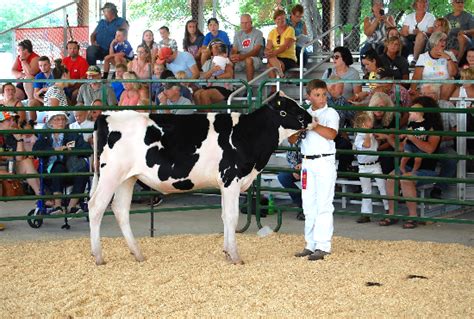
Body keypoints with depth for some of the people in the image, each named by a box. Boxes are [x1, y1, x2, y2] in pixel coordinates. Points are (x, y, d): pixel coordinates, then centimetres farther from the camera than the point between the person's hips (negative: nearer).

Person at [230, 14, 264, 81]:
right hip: (240, 60, 4)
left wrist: (242, 57, -29)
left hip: (255, 59, -4)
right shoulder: (238, 34, 16)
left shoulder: (258, 33, -1)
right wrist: (232, 56, -19)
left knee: (248, 60, -38)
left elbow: (256, 51, -13)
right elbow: (234, 50, 8)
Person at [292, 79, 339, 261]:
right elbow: (291, 140, 8)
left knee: (323, 205, -7)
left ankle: (323, 246, -6)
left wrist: (314, 125, -22)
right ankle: (310, 245, 18)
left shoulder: (330, 113, -1)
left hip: (325, 162, -5)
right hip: (307, 162, 6)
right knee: (308, 205, 10)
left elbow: (331, 134, -19)